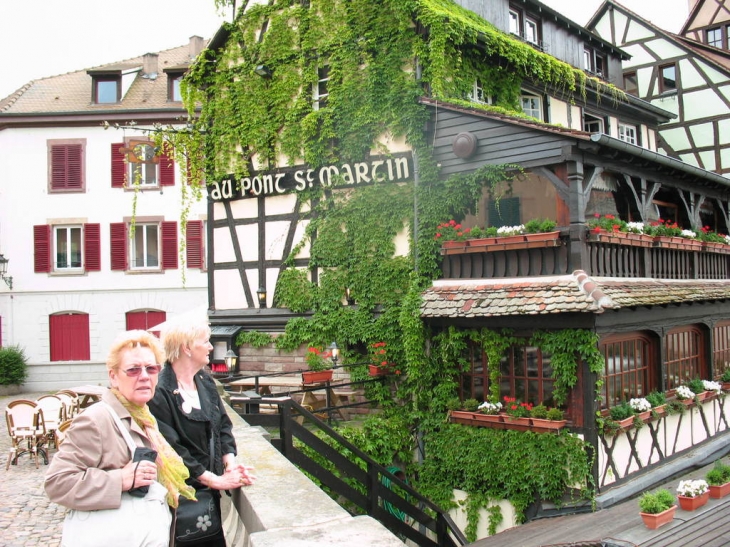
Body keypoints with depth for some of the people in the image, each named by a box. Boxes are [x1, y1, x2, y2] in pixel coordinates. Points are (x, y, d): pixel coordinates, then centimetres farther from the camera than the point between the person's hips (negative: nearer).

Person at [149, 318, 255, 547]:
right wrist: (214, 479, -19)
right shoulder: (161, 392, -19)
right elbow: (171, 450, -21)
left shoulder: (205, 382, 6)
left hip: (209, 490, 7)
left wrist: (230, 461, -7)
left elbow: (223, 426, 9)